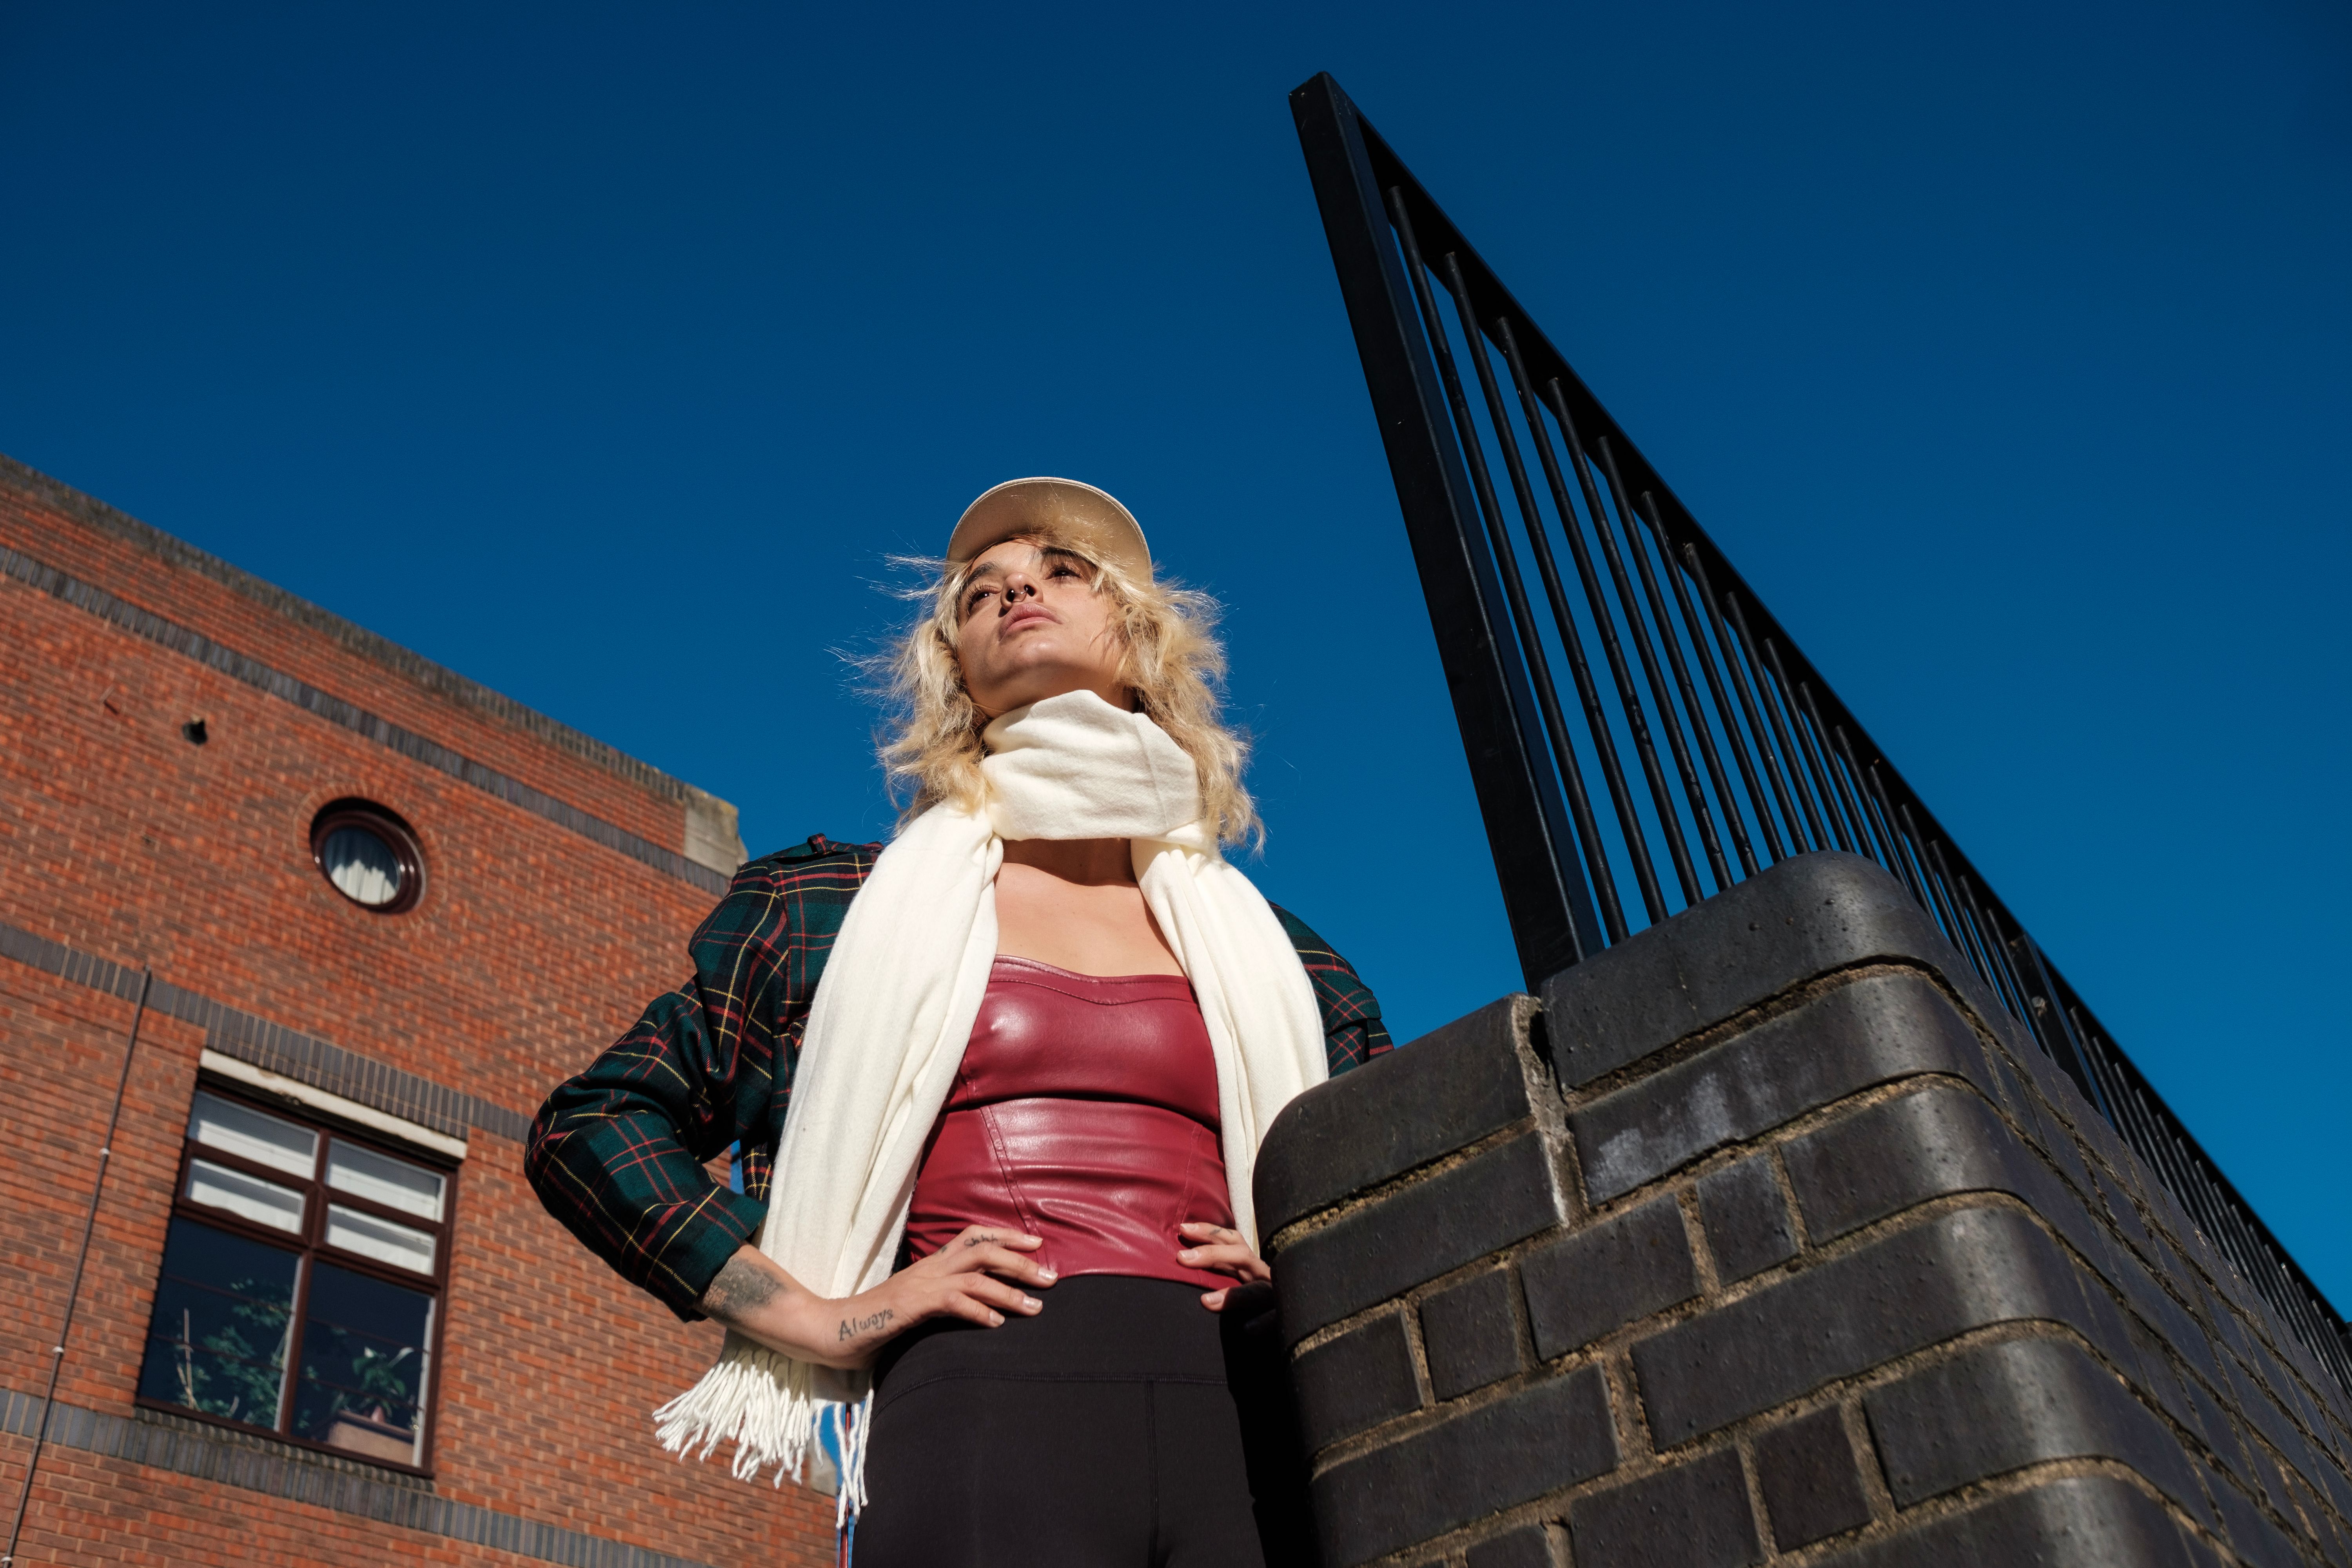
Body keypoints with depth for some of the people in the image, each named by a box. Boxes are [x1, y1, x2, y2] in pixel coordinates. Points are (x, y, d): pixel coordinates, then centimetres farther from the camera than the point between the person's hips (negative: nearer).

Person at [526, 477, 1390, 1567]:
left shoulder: (1271, 950, 20)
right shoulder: (837, 905, 15)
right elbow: (590, 1125, 12)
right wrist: (815, 1316, 0)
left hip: (1238, 1432, 3)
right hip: (981, 1404, -2)